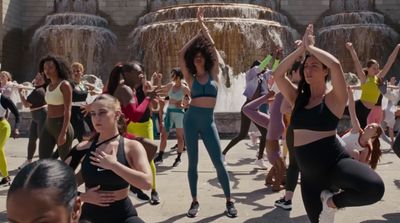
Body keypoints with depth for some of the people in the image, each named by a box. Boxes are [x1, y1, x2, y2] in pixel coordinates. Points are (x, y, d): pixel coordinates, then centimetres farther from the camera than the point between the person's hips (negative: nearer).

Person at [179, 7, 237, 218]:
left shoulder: (214, 74, 6)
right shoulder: (191, 78, 7)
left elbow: (213, 47, 2)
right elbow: (181, 54, 2)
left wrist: (202, 24, 7)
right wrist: (198, 32, 8)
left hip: (208, 121, -1)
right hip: (191, 119, 1)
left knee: (219, 162, -1)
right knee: (192, 162, 5)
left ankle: (229, 201, 11)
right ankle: (195, 201, 16)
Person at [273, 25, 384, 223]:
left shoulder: (334, 98, -7)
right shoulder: (298, 98, 9)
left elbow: (335, 65, -23)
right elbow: (278, 74, -1)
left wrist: (311, 46, -9)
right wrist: (301, 48, -2)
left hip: (334, 163, -5)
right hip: (309, 174, 5)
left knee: (374, 187, -32)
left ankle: (332, 201, -5)